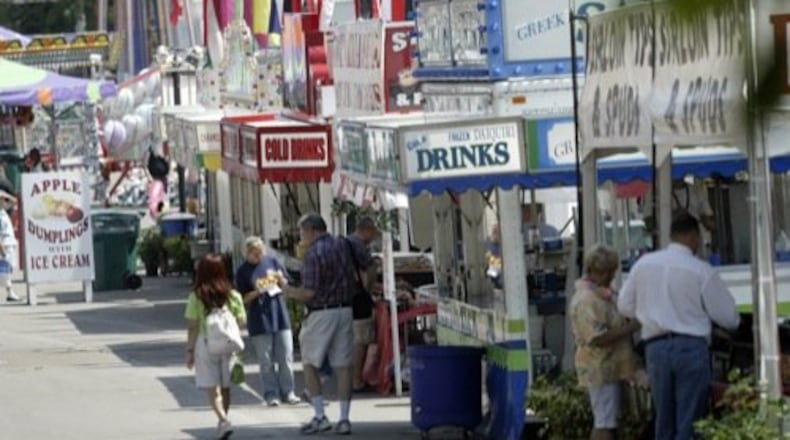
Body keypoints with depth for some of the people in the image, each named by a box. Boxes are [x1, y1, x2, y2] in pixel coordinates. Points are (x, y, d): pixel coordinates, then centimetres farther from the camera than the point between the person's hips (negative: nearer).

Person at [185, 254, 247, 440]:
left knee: (213, 388, -1)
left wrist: (189, 351, -1)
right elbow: (242, 321, 4)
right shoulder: (233, 295, -2)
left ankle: (224, 420, -19)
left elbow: (192, 328, -8)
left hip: (205, 343, -3)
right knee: (225, 387, 16)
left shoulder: (196, 297, -9)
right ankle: (222, 422, 25)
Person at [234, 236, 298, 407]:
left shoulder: (272, 262, 6)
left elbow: (287, 285, 14)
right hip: (260, 320, -3)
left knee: (286, 357, 3)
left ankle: (288, 392, 10)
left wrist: (281, 280, -7)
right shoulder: (243, 271, -3)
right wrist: (256, 293, -20)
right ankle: (271, 394, 5)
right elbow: (243, 299, -3)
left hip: (280, 315, 3)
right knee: (266, 361, 0)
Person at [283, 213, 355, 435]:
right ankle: (344, 419, 4)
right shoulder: (342, 245, 6)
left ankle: (320, 417, 0)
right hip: (345, 310, 6)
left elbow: (309, 292, -17)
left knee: (310, 364, 6)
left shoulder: (313, 254, -14)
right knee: (343, 366, 6)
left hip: (321, 314, -6)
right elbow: (353, 278, 13)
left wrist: (290, 292, -1)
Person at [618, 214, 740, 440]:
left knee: (664, 421, 12)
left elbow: (625, 306, 13)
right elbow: (728, 317, -1)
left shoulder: (644, 264, 5)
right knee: (689, 422, -2)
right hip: (691, 347, -4)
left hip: (656, 348, 4)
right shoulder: (702, 271, -7)